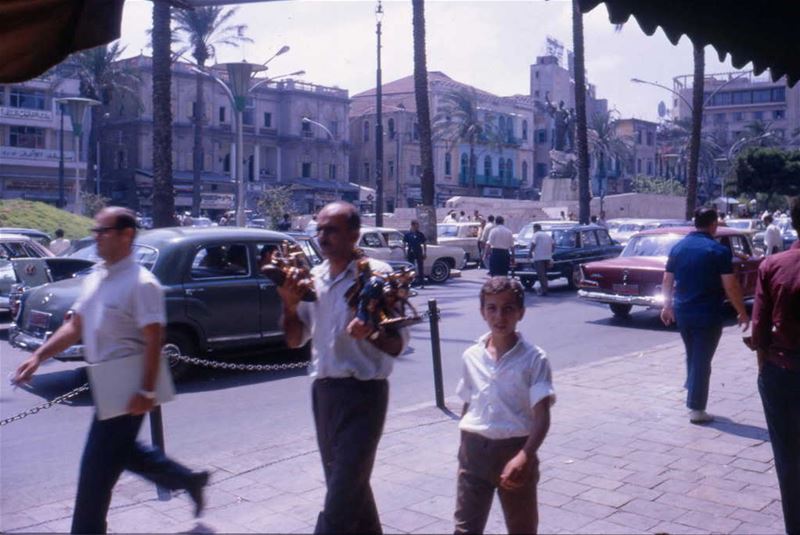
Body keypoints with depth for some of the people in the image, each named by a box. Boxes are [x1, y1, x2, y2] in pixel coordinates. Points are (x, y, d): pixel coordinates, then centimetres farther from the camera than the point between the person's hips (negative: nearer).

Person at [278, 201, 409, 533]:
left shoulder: (377, 275, -12)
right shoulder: (313, 278, 7)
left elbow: (399, 343, -11)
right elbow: (295, 340, 12)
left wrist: (370, 334, -32)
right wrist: (290, 305, -6)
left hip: (363, 394, -7)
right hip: (323, 391, 7)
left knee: (342, 495, -5)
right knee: (351, 486, 20)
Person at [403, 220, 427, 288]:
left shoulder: (420, 234, 5)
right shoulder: (407, 234, 1)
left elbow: (424, 244, 9)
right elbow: (404, 244, 4)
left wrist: (425, 253, 2)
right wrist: (405, 253, -3)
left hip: (419, 253, 1)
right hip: (410, 254, -1)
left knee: (421, 269, 1)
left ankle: (421, 283, 5)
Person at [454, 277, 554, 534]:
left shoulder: (534, 359, -11)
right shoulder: (471, 357, 1)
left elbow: (542, 416, -17)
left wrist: (524, 457, -31)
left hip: (514, 450, -2)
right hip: (474, 450, 2)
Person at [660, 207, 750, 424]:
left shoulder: (678, 248, 5)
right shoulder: (719, 250, -11)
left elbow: (667, 280, 9)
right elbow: (730, 286, -13)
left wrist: (667, 306, 20)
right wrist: (742, 313, -4)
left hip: (682, 313, 5)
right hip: (708, 314, -5)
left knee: (692, 356, 23)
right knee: (702, 360, 2)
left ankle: (692, 393, 30)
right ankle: (696, 408, 6)